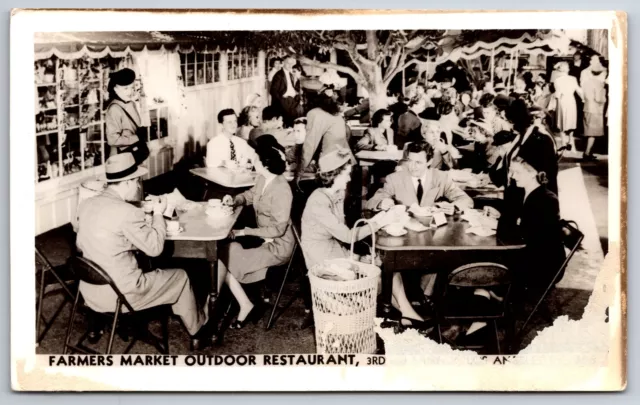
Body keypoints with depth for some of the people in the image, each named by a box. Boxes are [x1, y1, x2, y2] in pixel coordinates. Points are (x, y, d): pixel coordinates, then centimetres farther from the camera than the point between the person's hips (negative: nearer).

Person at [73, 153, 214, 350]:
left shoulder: (86, 204, 0)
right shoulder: (127, 212, -22)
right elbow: (154, 247, -12)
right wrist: (158, 214, 1)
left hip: (88, 291, 8)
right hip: (120, 295, -7)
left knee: (140, 264, 36)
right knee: (180, 277, 15)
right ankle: (198, 330, 35)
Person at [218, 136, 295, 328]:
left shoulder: (281, 190, -26)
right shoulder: (262, 179, 1)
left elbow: (278, 229, -26)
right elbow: (250, 195, 23)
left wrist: (245, 231, -22)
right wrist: (234, 200, 0)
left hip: (277, 247, -9)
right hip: (263, 239, 9)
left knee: (221, 260, -11)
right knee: (224, 252, -3)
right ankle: (245, 306, 1)